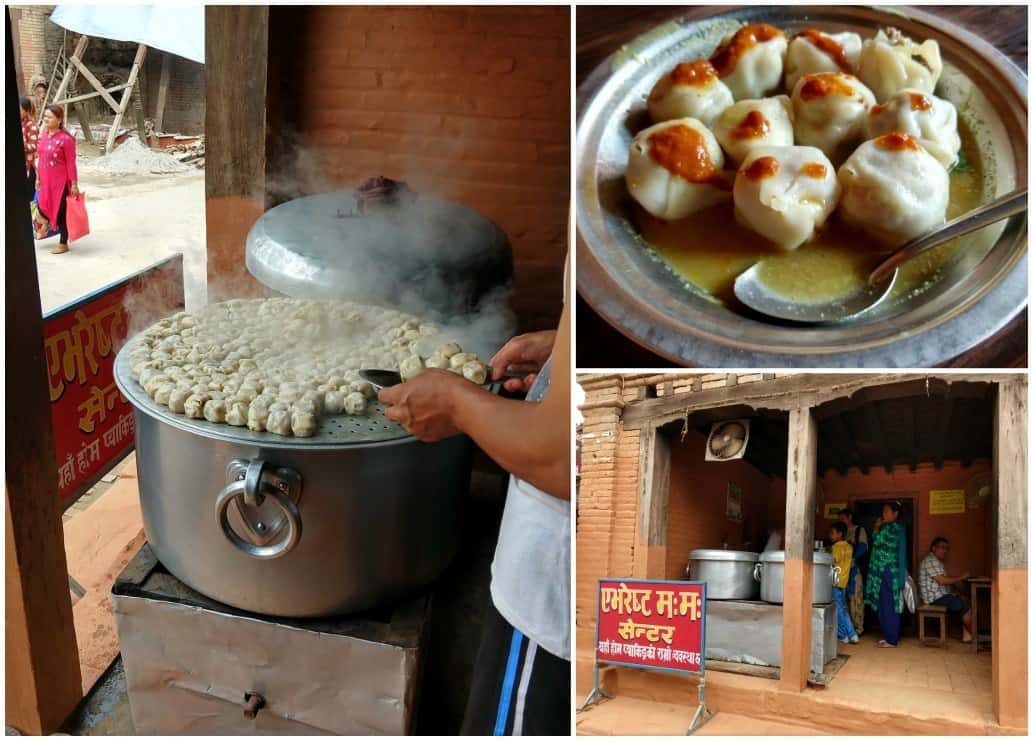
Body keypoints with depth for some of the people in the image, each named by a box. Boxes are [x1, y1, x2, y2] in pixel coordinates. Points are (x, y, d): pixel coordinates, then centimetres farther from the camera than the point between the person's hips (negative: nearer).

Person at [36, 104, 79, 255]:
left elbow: (71, 163, -15)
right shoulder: (44, 136, 6)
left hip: (61, 182, -6)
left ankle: (63, 243, 16)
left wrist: (74, 184, -15)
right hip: (46, 181, 6)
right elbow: (40, 158, 13)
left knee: (61, 211, 4)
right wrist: (38, 178, 15)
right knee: (43, 207, 10)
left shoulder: (66, 139, -16)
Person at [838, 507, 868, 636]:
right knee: (845, 598, 1)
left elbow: (862, 548, -6)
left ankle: (858, 628, -5)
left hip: (855, 568, -5)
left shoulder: (860, 530, 4)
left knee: (856, 598, -7)